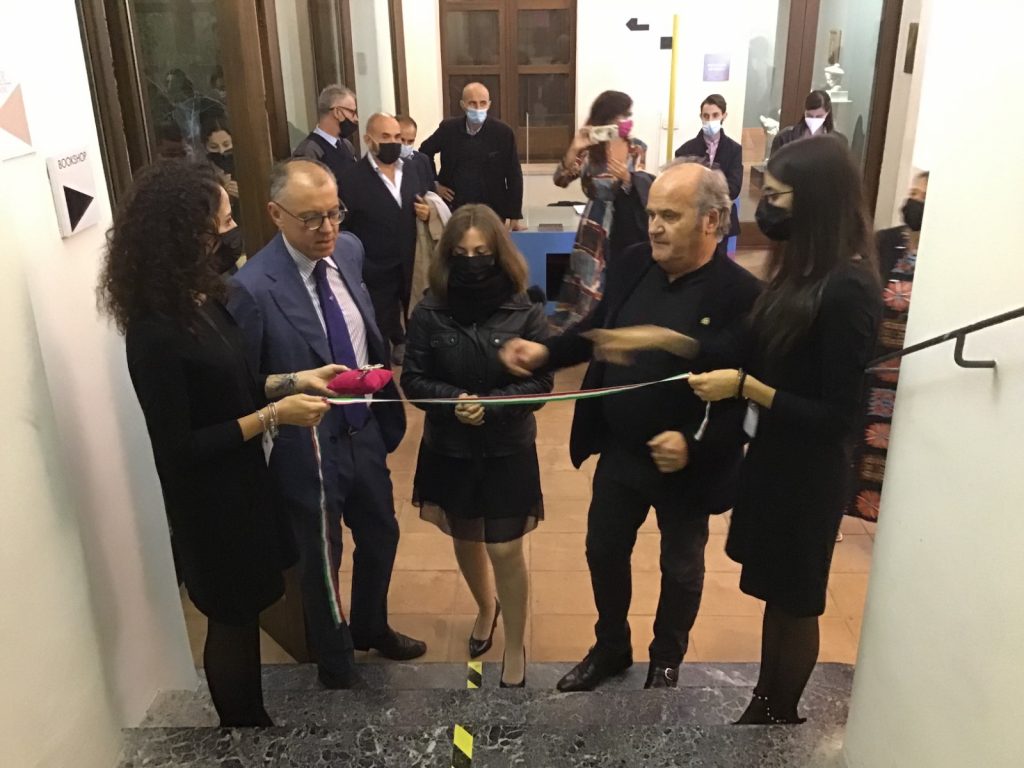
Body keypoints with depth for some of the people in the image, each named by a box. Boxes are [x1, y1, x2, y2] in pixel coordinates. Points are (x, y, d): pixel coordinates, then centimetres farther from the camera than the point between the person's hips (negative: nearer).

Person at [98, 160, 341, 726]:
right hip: (209, 503, -8)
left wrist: (294, 380, -3)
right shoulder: (156, 333, -28)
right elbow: (178, 449, -24)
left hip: (239, 482, 8)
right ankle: (244, 733, 39)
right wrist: (273, 415, -23)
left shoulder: (199, 298, -1)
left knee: (244, 613, 23)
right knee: (232, 620, 14)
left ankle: (253, 722, 46)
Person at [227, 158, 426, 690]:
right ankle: (338, 672, 42)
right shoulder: (254, 288, -24)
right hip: (310, 448, -6)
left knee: (381, 535, 25)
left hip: (364, 431, 7)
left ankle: (371, 628, 55)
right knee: (322, 564, 15)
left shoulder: (348, 251, -3)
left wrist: (384, 409, 10)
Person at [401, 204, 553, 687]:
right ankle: (486, 608, 51)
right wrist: (454, 400, -24)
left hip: (508, 450, -2)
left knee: (505, 551, 2)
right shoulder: (430, 312, -9)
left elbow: (540, 382, -10)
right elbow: (413, 379, -6)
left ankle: (515, 648, 25)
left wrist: (490, 405, -25)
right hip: (447, 449, 3)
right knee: (465, 540, 21)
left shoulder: (524, 312, -11)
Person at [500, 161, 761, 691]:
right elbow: (595, 330, 8)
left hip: (686, 465, -4)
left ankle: (666, 662, 45)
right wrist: (545, 352, -9)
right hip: (619, 452, 5)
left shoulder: (740, 293, -21)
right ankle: (610, 647, 46)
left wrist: (697, 446, -31)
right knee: (604, 552, 20)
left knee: (680, 569, 19)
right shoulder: (633, 264, -5)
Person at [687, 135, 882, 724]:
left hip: (808, 471, -8)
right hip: (774, 455, 8)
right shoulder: (803, 268, 2)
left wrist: (744, 386, -25)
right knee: (775, 593, 22)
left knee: (796, 603, 13)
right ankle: (764, 704, 41)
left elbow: (836, 417, -23)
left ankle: (781, 720, 35)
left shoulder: (848, 289, -24)